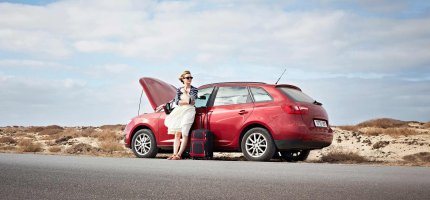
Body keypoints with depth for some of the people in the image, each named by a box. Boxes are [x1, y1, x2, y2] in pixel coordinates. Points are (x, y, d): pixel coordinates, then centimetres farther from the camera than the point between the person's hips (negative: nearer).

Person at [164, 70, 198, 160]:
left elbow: (191, 100, -12)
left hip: (189, 111, -4)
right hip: (179, 111, 4)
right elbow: (176, 101, 0)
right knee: (177, 134, 1)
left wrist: (185, 92, 0)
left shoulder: (194, 89, 5)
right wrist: (188, 102, -7)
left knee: (184, 134, -13)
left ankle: (179, 154, -16)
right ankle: (174, 154, -1)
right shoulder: (179, 89, 14)